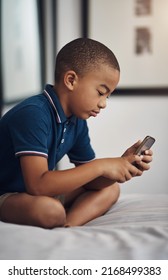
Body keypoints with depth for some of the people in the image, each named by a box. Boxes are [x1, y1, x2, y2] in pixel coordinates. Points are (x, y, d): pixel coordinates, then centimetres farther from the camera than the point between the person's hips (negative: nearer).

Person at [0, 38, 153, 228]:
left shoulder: (77, 121, 2)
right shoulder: (33, 114, -25)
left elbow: (88, 181, 8)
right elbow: (38, 185, -34)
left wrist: (123, 163, -11)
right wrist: (100, 166, -28)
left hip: (44, 193, 9)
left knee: (111, 189, 6)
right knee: (50, 210, -39)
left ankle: (67, 225, -16)